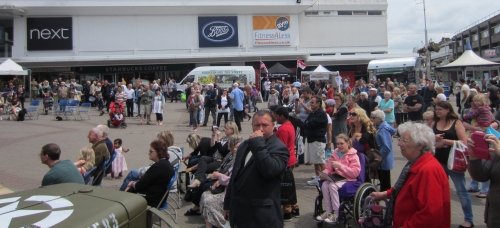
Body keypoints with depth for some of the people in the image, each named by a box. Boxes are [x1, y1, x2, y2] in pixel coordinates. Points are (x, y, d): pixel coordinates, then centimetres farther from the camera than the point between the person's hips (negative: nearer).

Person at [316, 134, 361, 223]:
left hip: (347, 179, -5)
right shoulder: (335, 154, 15)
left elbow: (355, 172, -15)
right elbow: (328, 168, 16)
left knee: (332, 185, -32)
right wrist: (324, 174, -7)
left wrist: (341, 166, -22)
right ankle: (328, 211, -14)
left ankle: (336, 214, -23)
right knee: (324, 184, -26)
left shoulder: (353, 156, -3)